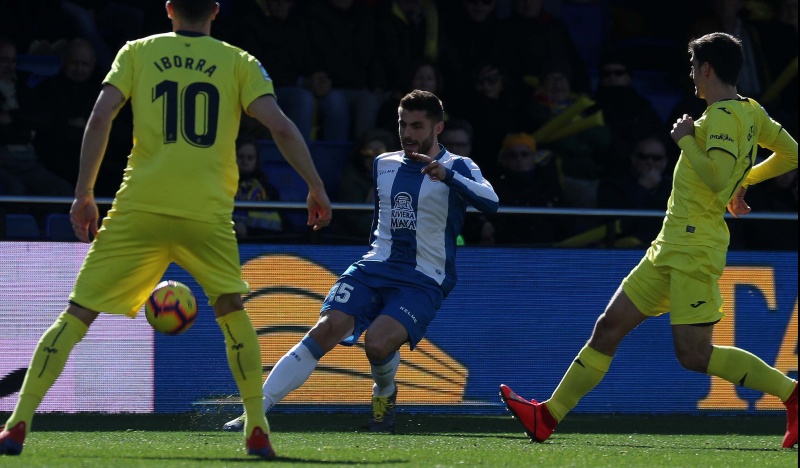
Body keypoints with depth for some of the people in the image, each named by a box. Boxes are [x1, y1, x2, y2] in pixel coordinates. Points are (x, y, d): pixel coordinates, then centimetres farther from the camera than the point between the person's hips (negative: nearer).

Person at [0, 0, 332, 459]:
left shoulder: (138, 52, 12)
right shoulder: (238, 62, 11)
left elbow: (100, 118, 1)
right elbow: (281, 126, 0)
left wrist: (84, 195, 5)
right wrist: (317, 189, 8)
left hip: (138, 209, 0)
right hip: (208, 213, 0)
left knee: (78, 314, 3)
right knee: (231, 310, 20)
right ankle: (258, 431, 14)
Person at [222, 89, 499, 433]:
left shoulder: (458, 168, -3)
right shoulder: (384, 164, 14)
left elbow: (490, 203, -23)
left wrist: (448, 175, -37)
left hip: (423, 281, -4)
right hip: (375, 267, 4)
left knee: (378, 343, -28)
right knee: (325, 330, -19)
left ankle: (384, 392, 9)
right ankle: (256, 409, -22)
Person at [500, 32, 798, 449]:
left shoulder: (723, 116, -14)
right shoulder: (751, 112, 13)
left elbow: (716, 177, -26)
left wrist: (686, 139, -13)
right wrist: (745, 179, 31)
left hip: (694, 247, -10)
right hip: (671, 247, 10)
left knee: (694, 355, -13)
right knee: (610, 326, 8)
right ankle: (549, 416, 10)